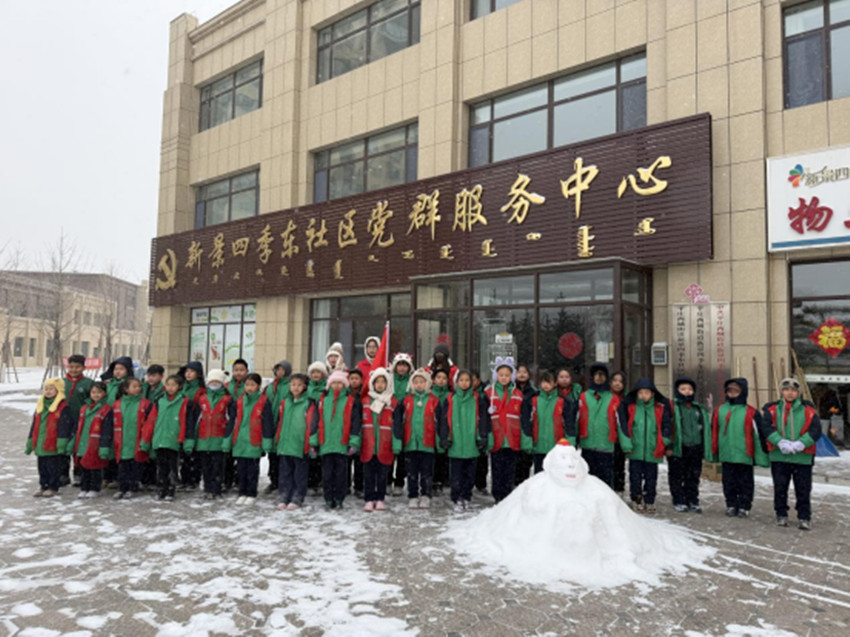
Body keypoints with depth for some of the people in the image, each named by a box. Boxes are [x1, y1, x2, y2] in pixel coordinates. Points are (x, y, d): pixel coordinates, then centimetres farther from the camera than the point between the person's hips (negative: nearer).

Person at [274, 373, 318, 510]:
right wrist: (277, 440, 13)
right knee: (285, 472, 11)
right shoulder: (285, 403, 10)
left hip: (301, 446, -4)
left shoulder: (309, 403, -5)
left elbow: (313, 424, -8)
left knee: (300, 473, 5)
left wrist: (312, 442, -13)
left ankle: (297, 499, 14)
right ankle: (284, 497, 20)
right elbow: (279, 422, 15)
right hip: (284, 445, 5)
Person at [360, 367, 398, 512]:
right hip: (367, 446, 1)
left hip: (384, 447, -1)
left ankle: (380, 499, 21)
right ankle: (369, 500, 14)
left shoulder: (393, 403, 1)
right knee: (368, 474, 6)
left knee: (382, 473, 9)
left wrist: (396, 444, -7)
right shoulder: (365, 401, 6)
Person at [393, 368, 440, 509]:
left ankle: (425, 496, 19)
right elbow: (398, 420, 3)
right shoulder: (406, 400, 5)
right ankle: (413, 497, 20)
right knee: (412, 472, 10)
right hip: (410, 443, 2)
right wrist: (398, 436, -5)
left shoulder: (434, 401, 1)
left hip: (427, 443, -1)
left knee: (426, 472, 7)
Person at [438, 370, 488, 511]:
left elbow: (482, 419, 5)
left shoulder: (477, 398, 5)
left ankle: (466, 497, 21)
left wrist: (481, 437, -1)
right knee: (456, 474, 2)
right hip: (455, 444, -1)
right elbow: (445, 420, 4)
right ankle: (457, 499, 10)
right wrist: (444, 438, -1)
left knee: (469, 473, 8)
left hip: (471, 443, 1)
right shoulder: (450, 399, 4)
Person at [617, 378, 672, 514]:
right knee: (635, 477, 6)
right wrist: (627, 445, -6)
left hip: (653, 451, 1)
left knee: (651, 478, 11)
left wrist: (664, 443, 3)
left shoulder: (661, 408, 1)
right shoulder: (628, 406, -3)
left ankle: (649, 502, 24)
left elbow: (666, 426, 9)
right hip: (635, 451, -1)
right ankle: (636, 501, 19)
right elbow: (623, 425, -1)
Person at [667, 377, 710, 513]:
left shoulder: (699, 409, 14)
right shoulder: (672, 406, -3)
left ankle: (692, 501, 21)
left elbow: (705, 427, 19)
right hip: (677, 449, -5)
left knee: (693, 477, 11)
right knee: (677, 476, 4)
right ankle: (679, 501, 13)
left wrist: (705, 447, 14)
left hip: (695, 448, 5)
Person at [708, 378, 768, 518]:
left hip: (744, 456, -3)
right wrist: (712, 452, 12)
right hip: (726, 455, 3)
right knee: (729, 482, 12)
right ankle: (731, 505, 24)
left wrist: (760, 456, -5)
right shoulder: (719, 410, 4)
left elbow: (758, 435, -4)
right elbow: (714, 432, 11)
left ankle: (744, 507, 19)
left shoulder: (751, 413, -6)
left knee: (745, 482, 7)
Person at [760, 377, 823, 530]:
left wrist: (799, 444, -17)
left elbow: (816, 430, -5)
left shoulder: (809, 410, 3)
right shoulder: (772, 409, 2)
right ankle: (781, 515, 21)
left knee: (803, 489, 4)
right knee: (780, 488, 9)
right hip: (779, 456, 1)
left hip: (802, 456, 0)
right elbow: (766, 428, -7)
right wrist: (781, 442, -20)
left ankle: (804, 518, 15)